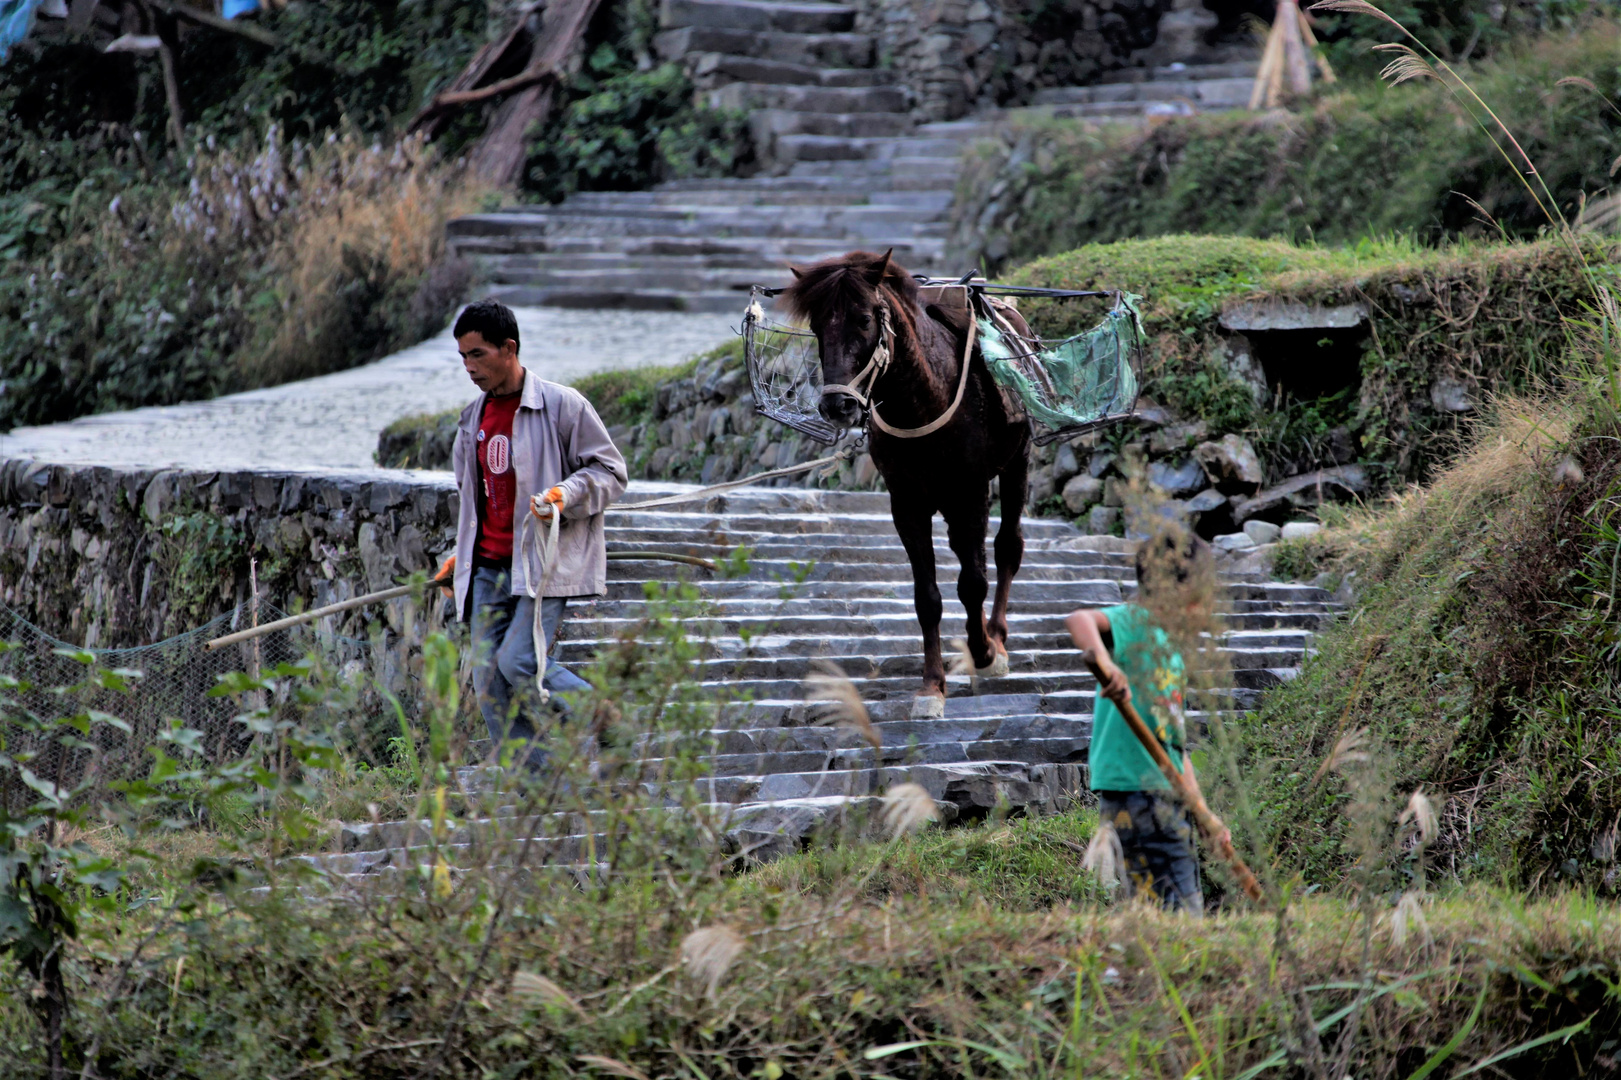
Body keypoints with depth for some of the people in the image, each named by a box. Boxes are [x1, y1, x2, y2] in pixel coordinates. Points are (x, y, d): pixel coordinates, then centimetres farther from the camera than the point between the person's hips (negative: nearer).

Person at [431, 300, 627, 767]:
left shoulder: (562, 405, -6)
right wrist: (463, 556, 21)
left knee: (518, 661, -21)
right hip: (490, 566, 7)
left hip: (545, 562, -7)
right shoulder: (474, 417, 15)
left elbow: (610, 471, -4)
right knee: (489, 677, -1)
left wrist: (565, 494, -21)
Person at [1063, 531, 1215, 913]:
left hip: (1168, 795, 10)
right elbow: (1078, 620, -26)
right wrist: (1104, 663, -43)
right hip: (1134, 789, -10)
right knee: (1176, 910, -14)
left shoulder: (1172, 656, 22)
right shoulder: (1137, 623, -5)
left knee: (1187, 907, 9)